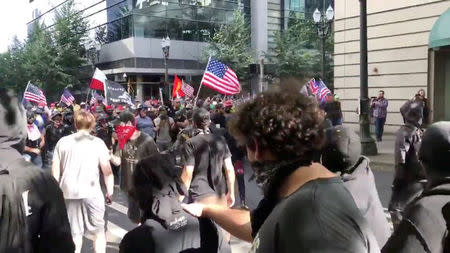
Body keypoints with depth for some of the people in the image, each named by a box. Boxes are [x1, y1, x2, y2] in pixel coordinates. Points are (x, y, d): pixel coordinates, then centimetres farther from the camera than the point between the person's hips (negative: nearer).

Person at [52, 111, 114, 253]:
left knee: (74, 232, 12)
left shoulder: (63, 141, 6)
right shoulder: (98, 143, -1)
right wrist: (110, 191, 6)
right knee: (99, 231, 12)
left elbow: (55, 169, 5)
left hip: (68, 192, 3)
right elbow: (107, 170, -3)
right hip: (91, 192, -2)